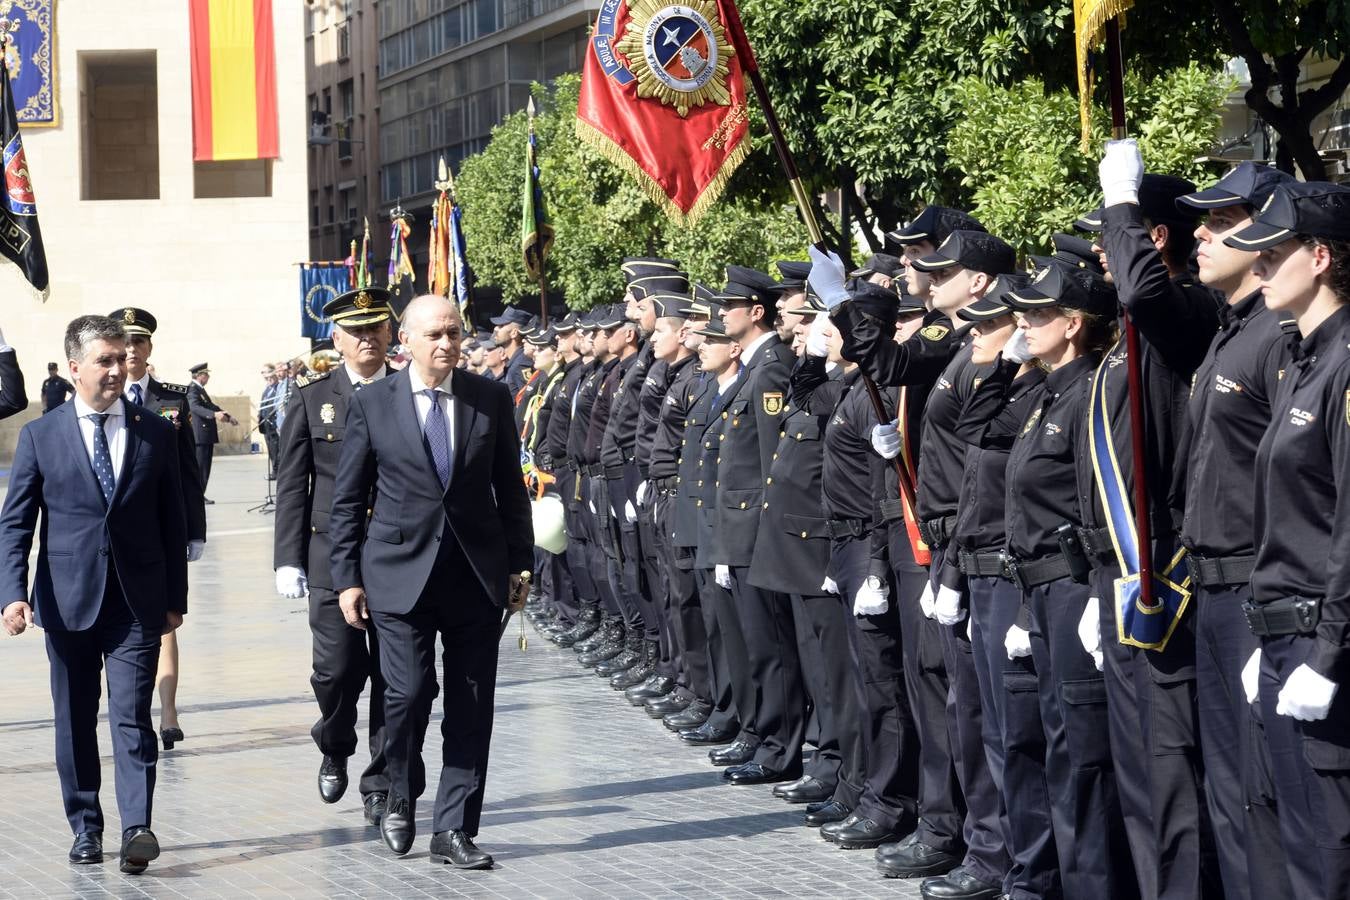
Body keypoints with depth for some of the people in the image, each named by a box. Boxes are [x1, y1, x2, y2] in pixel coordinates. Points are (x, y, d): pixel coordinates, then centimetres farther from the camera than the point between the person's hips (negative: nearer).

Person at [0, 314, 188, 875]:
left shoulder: (156, 435, 6)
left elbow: (173, 523, 10)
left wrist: (176, 598, 8)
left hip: (138, 603, -1)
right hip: (68, 602, 1)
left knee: (133, 717, -10)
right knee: (75, 722, 9)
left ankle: (136, 828, -17)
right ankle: (85, 828, 19)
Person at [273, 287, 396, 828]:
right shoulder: (312, 398, 5)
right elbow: (292, 484, 4)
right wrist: (288, 558, -3)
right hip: (333, 556, -1)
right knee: (337, 669, -4)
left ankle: (380, 783, 11)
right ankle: (334, 751, 25)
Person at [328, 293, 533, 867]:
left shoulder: (491, 399, 5)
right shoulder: (371, 404, 0)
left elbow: (509, 487, 12)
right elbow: (347, 499, 4)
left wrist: (519, 563, 8)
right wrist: (347, 578, 0)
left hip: (477, 576, 2)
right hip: (400, 575, -2)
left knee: (471, 708, 2)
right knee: (409, 693, -11)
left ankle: (453, 831, 10)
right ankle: (401, 797, 18)